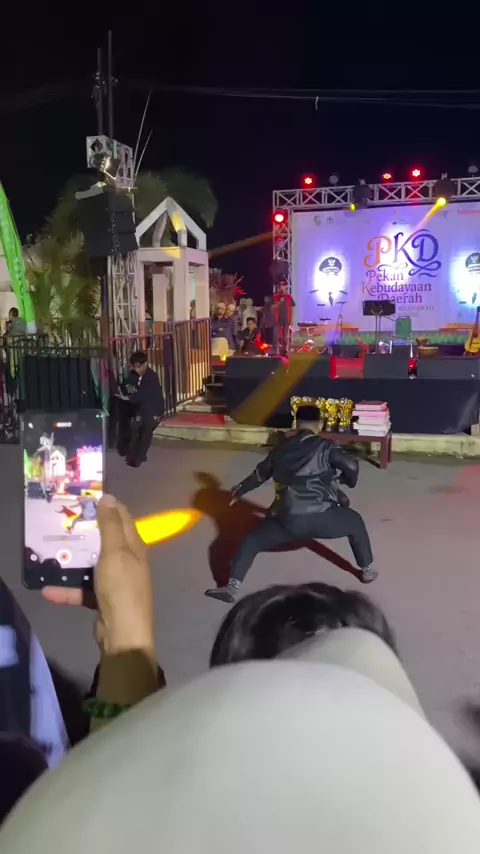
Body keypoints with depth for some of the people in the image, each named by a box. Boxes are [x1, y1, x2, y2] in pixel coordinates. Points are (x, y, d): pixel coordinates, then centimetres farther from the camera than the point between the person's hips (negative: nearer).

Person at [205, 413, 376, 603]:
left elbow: (259, 475, 33)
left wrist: (239, 491, 51)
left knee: (252, 541, 20)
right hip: (320, 516, -2)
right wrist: (348, 481, 14)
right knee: (355, 522, 28)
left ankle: (231, 587, 7)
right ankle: (368, 571, 34)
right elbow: (351, 465, -10)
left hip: (286, 519, 2)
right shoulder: (324, 446, 6)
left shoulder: (281, 449, 19)